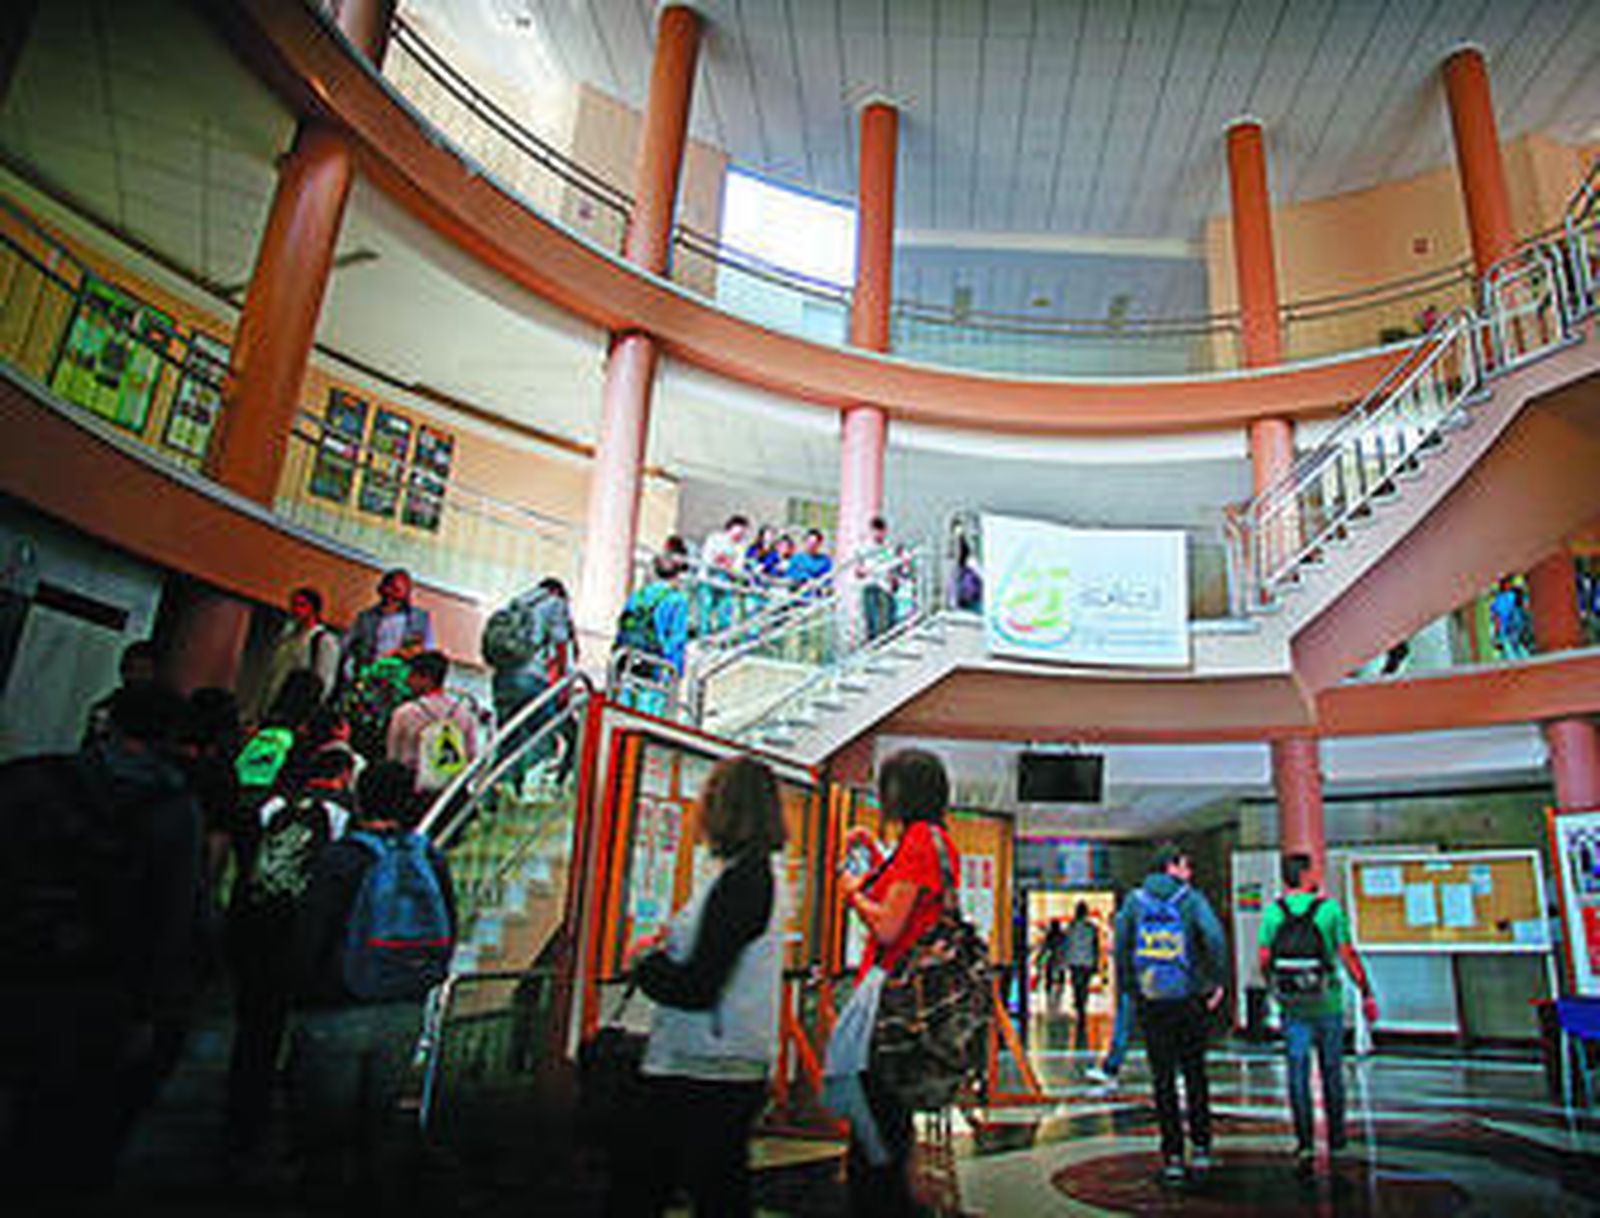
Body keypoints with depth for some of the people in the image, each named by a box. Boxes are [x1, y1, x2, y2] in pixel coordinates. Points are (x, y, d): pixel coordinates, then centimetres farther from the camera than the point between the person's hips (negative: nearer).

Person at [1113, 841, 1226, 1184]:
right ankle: (1201, 1148, 20)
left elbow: (1121, 945, -3)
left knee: (1163, 1079, 7)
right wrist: (1217, 981, -8)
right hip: (1188, 998, -1)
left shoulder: (1134, 901, 3)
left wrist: (1128, 988, 4)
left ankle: (1172, 1156, 7)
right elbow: (1213, 935, -18)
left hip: (1150, 1001, 1)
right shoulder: (1190, 899, -4)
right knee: (1195, 1073, 16)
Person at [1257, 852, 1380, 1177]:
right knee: (1332, 1072, 16)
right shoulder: (1329, 909, -9)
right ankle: (1335, 1138, 31)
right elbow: (1348, 956, -11)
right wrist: (1367, 994, -3)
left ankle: (1305, 1143, -7)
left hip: (1292, 1006, 1)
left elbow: (1264, 960, -2)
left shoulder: (1273, 912, -3)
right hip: (1327, 1004, -1)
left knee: (1298, 1073, 2)